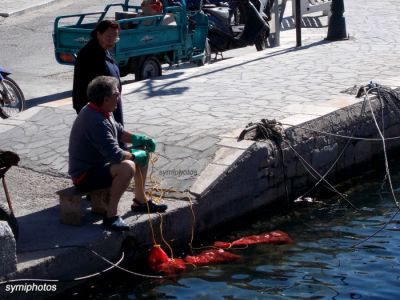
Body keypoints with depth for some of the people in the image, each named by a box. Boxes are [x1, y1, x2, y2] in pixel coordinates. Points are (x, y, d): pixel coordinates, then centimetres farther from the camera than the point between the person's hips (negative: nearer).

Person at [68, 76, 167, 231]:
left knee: (143, 152, 13)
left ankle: (140, 201, 25)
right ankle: (111, 215, -24)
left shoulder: (100, 112, 2)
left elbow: (119, 132, 18)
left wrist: (140, 139, 2)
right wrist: (135, 155, -15)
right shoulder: (96, 121, -30)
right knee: (127, 167, -35)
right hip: (84, 176, -11)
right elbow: (115, 154, -33)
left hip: (99, 162, 11)